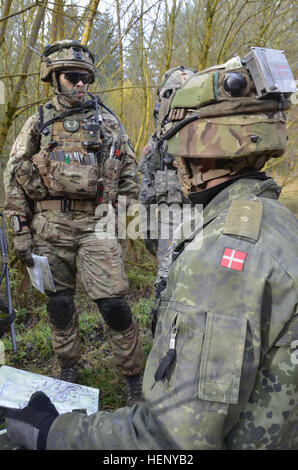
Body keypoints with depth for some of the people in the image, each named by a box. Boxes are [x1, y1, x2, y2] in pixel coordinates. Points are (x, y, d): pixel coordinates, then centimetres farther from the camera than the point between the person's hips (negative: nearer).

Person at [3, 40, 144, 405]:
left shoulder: (106, 119, 9)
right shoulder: (37, 123, 9)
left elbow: (129, 172, 13)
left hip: (97, 223, -1)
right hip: (50, 225, 2)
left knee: (113, 302, -7)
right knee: (58, 303, 11)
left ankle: (133, 377, 12)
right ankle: (68, 369, 32)